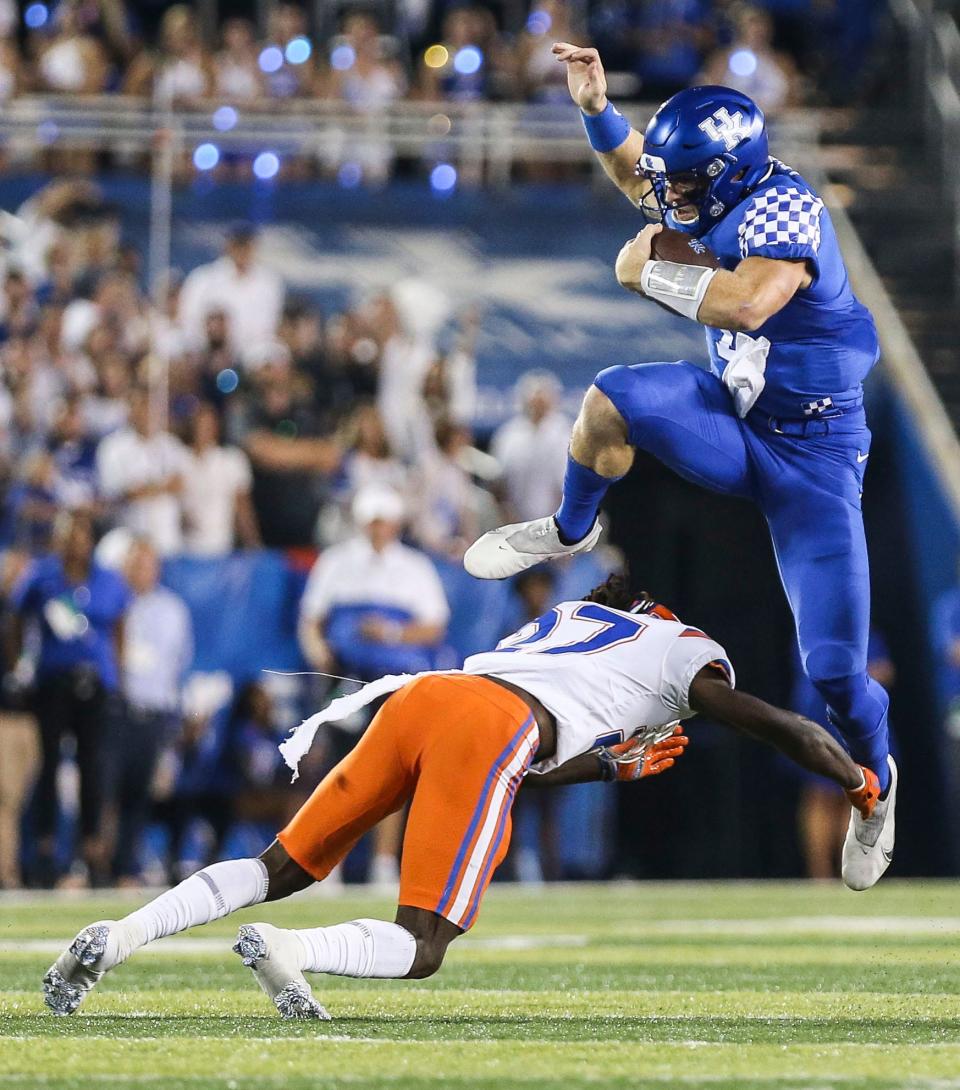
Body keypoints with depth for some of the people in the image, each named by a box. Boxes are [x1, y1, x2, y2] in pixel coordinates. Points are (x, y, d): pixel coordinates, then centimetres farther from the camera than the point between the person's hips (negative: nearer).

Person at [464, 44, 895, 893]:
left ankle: (876, 780, 23)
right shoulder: (726, 193, -2)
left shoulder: (784, 208, -26)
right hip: (735, 419, 7)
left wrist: (649, 272, -28)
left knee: (836, 670, -10)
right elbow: (633, 170, 18)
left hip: (812, 457, -7)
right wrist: (595, 105, 0)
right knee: (612, 399, -21)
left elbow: (747, 302, -43)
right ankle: (570, 531, 10)